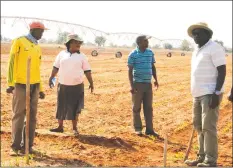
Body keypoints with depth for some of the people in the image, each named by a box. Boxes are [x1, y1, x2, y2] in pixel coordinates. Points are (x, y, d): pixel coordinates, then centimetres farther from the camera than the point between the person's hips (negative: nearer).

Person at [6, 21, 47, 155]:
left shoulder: (38, 47, 16)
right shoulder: (19, 42, -2)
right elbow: (12, 62, -7)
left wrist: (41, 88, 18)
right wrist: (10, 83, -14)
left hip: (34, 85, 6)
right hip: (21, 84, -6)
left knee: (32, 116, 5)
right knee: (19, 115, -3)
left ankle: (28, 145, 13)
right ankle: (16, 146, 5)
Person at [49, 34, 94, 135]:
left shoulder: (82, 56, 2)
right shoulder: (62, 54, 4)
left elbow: (87, 71, 2)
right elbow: (56, 67, 7)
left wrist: (91, 83, -3)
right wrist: (51, 78, -2)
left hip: (77, 86, -1)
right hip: (63, 86, 1)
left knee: (75, 108, 3)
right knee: (61, 107, 8)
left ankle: (74, 128, 13)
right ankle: (60, 127, 20)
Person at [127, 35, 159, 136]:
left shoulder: (150, 53, 6)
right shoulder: (133, 55, -8)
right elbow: (130, 71, -7)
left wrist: (155, 79, 9)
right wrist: (131, 85, -13)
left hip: (148, 84, 5)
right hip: (137, 84, -4)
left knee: (149, 107, 7)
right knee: (136, 107, 4)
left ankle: (149, 129, 13)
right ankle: (138, 128, 14)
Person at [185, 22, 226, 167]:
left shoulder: (214, 48, -10)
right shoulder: (197, 50, 17)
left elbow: (222, 71, -15)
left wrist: (216, 93, -21)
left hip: (210, 94, -9)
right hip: (199, 94, 10)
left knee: (208, 127, -9)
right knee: (199, 126, 14)